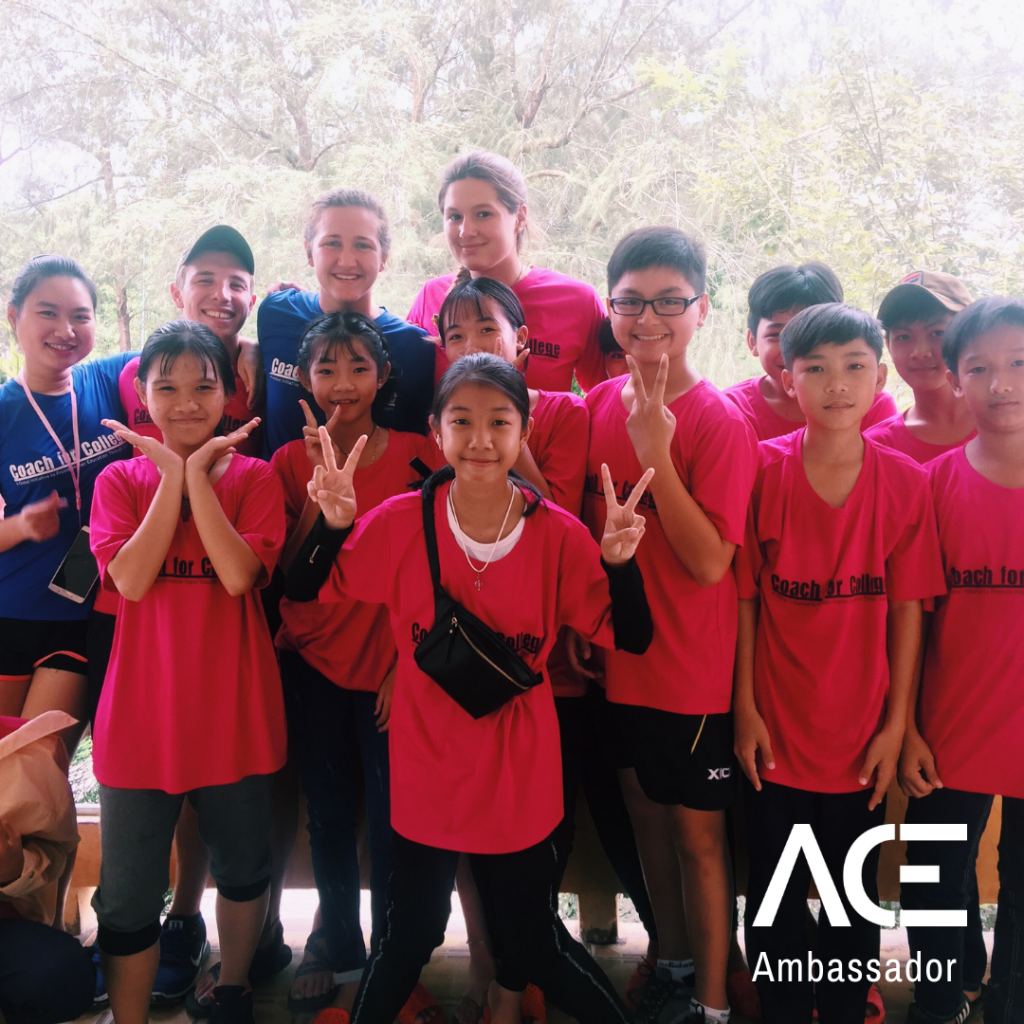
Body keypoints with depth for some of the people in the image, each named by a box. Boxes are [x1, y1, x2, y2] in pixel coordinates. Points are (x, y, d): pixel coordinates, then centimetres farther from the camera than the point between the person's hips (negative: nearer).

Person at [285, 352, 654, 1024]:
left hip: (519, 779, 0)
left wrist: (619, 561, -27)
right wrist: (333, 525, -22)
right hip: (427, 773, 0)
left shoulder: (559, 535, -11)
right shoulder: (402, 523, -11)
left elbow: (631, 638, -9)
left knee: (535, 947, 14)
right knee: (409, 940, 13)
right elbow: (306, 591, -3)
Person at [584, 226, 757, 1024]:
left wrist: (656, 453, -28)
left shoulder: (720, 422, -16)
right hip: (616, 661, 6)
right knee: (647, 815, 20)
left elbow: (710, 562, -22)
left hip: (692, 673, -5)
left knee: (698, 835, 9)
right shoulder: (599, 404, 1)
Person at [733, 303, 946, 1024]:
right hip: (777, 731, -1)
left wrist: (896, 723, -3)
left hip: (862, 734, 1)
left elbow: (907, 609, -2)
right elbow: (745, 598, -5)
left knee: (855, 896, 16)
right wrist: (745, 709, -5)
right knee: (776, 895, 14)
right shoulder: (762, 469, -8)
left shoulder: (905, 482, -6)